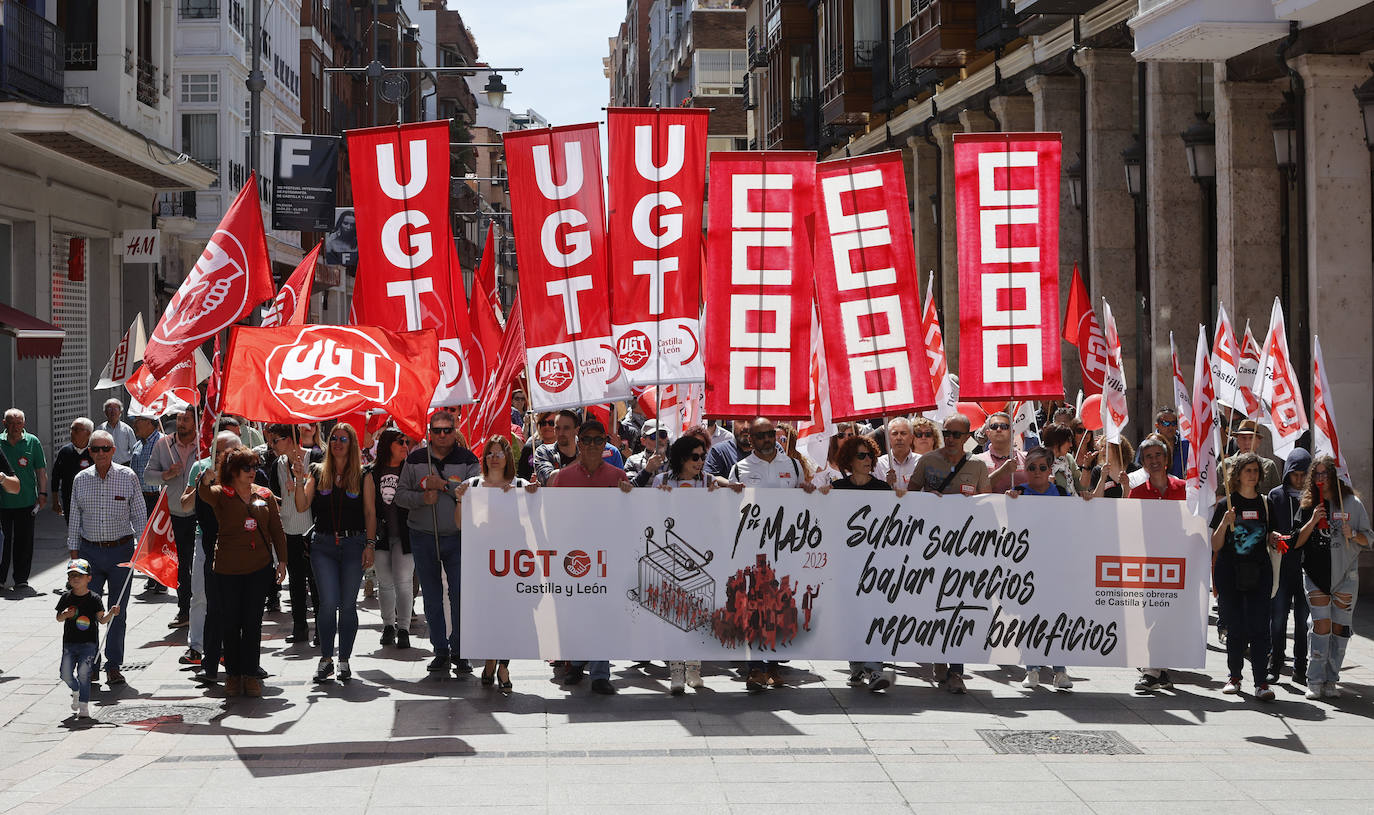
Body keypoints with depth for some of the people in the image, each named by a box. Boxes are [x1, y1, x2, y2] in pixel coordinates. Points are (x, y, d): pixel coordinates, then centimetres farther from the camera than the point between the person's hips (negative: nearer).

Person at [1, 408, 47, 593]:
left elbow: (41, 470, 5)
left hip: (26, 501, 0)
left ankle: (21, 581, 11)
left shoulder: (32, 442, 2)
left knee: (24, 542, 2)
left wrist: (42, 493, -2)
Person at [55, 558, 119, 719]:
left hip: (89, 643, -3)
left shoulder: (94, 599, -4)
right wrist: (65, 615, -15)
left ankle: (84, 706, -3)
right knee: (65, 674, 2)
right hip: (70, 643, 3)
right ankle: (76, 691, 34)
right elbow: (58, 618, 8)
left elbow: (102, 619, -3)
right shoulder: (66, 597, 3)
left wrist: (111, 613, -23)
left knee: (83, 674, -11)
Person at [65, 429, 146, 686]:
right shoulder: (80, 480, 4)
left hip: (121, 549, -1)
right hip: (89, 551, 1)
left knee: (117, 611, 5)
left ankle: (114, 666, 13)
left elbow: (139, 514, 4)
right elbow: (74, 518, 10)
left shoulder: (127, 477, -1)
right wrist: (74, 551, 8)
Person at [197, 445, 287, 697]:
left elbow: (276, 530, 13)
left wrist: (281, 560, 7)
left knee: (253, 622, 3)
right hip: (228, 570, -2)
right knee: (230, 622, 4)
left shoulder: (265, 495, 7)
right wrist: (206, 481, -49)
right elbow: (204, 495, -27)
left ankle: (251, 674, 10)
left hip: (259, 568, 2)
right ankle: (232, 674, 15)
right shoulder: (221, 494, -3)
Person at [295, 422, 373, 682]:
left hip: (353, 544, 0)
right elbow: (302, 507, 1)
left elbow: (370, 512, 3)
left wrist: (370, 544, -4)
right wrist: (300, 480, -12)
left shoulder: (362, 475, 4)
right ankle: (326, 659, 5)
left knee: (348, 604, 3)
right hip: (323, 545, 0)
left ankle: (344, 661, 12)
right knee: (328, 602, -8)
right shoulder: (318, 472, 7)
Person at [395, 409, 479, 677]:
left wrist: (444, 485, -17)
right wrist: (422, 497, -13)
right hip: (423, 537, 2)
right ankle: (440, 652, 16)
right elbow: (400, 495, 6)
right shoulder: (415, 459, 5)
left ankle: (458, 651, 7)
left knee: (460, 597, -4)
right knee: (432, 599, 7)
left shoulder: (467, 460, 0)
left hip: (457, 537, -2)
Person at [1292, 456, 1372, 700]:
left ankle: (1331, 680, 11)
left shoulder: (1352, 504, 1)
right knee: (1322, 625, -9)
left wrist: (1353, 535, -17)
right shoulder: (1308, 506, 6)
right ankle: (1315, 681, -4)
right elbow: (1297, 542, 4)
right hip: (1316, 574, 0)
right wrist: (1312, 521, -10)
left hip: (1345, 574, 0)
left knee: (1339, 628, 2)